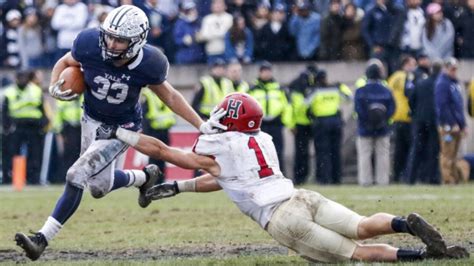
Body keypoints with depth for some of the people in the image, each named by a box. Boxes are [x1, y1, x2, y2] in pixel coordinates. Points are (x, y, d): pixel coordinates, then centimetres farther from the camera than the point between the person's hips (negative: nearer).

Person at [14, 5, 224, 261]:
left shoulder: (146, 65, -27)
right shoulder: (90, 45, -25)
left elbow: (169, 96, -8)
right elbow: (65, 62, -2)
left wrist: (201, 125, -11)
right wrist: (54, 87, -22)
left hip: (121, 128, -4)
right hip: (92, 120, 4)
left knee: (77, 177, -17)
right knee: (100, 186, 19)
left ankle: (42, 239, -11)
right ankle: (145, 177, 49)